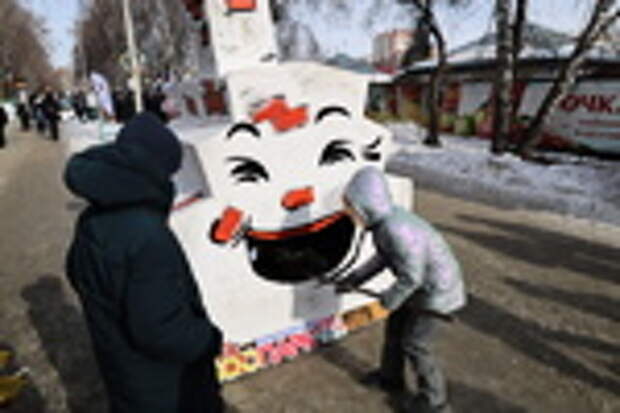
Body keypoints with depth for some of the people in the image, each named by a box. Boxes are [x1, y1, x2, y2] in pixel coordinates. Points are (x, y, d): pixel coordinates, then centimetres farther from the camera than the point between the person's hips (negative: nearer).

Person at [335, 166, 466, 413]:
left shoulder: (396, 230, -35)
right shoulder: (384, 221, -5)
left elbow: (411, 276, -29)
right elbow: (383, 258, 8)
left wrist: (390, 299, -13)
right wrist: (355, 279, 5)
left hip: (436, 289, -9)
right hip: (421, 284, 9)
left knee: (414, 343, 3)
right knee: (395, 327, 20)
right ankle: (391, 377, 43)